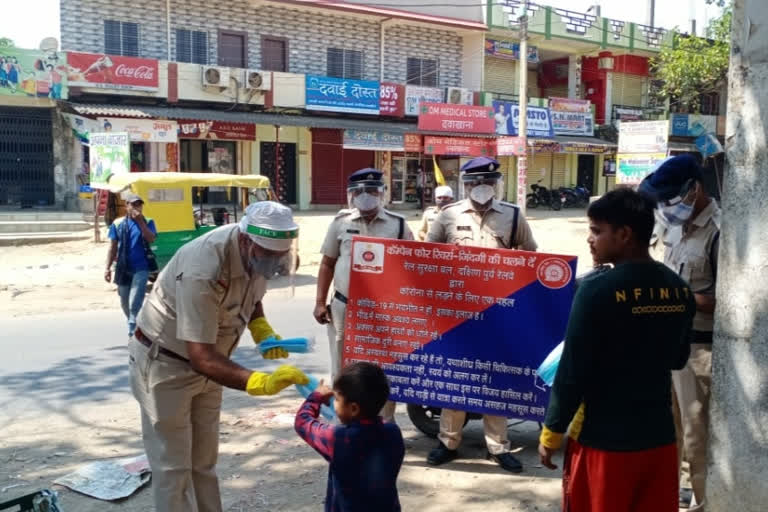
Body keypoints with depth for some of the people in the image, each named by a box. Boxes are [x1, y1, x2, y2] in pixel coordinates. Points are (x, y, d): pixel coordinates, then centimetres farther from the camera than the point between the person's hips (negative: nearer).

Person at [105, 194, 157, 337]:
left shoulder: (147, 222, 0)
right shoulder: (117, 223, 4)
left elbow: (151, 239, -17)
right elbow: (113, 247, 7)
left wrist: (140, 221, -19)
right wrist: (108, 268, 3)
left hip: (140, 268, -3)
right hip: (123, 269, 3)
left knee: (135, 303, -13)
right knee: (125, 304, 14)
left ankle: (133, 335, -8)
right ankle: (135, 330, 35)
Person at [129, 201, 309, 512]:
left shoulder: (257, 252, -12)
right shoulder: (203, 271, -37)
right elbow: (200, 356, -38)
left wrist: (261, 328, -10)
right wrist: (260, 382, -49)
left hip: (204, 362, 7)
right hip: (164, 363, -7)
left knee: (204, 461, 17)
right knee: (173, 466, 1)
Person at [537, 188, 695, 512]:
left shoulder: (598, 289, -18)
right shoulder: (679, 289, 0)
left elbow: (572, 373, -16)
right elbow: (678, 359, 13)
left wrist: (551, 433, -5)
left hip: (603, 439, -5)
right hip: (658, 435, 5)